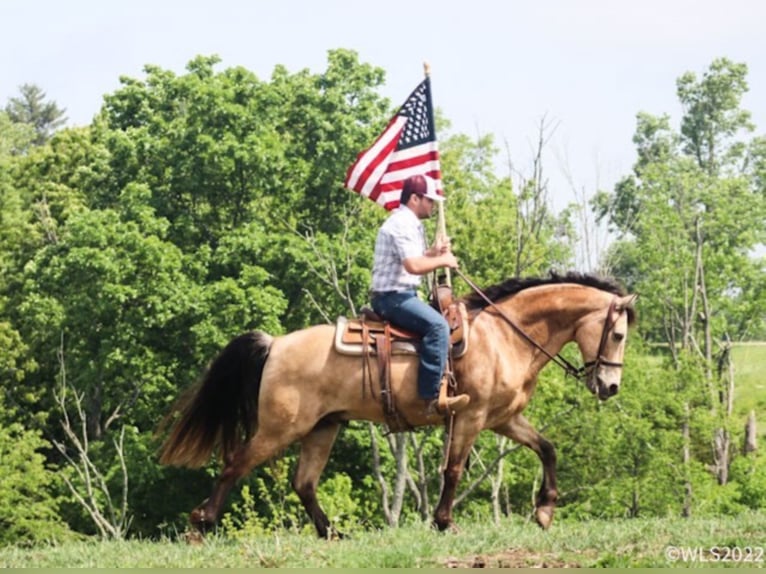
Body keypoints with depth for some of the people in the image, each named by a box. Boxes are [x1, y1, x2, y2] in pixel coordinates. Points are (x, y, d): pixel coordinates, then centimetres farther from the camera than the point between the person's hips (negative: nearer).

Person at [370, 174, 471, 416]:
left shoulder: (411, 224, 19)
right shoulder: (401, 224, -15)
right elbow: (414, 266, -26)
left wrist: (433, 252, 7)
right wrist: (442, 261, -12)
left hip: (402, 295, 11)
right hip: (393, 296, -11)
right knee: (437, 326, -28)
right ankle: (432, 397, -35)